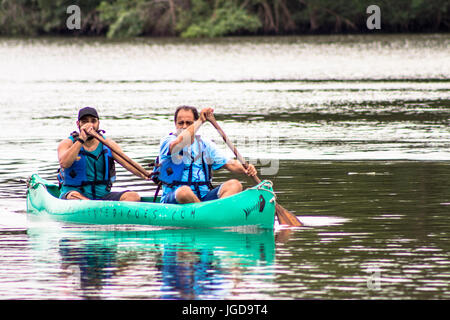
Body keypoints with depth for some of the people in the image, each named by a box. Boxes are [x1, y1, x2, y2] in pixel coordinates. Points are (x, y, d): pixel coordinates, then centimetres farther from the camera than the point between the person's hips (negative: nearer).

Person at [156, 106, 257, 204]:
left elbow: (229, 163, 12)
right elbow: (178, 144, -24)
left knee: (234, 185, -19)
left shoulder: (205, 144, 17)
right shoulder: (167, 141, 1)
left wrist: (246, 170, -10)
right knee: (184, 191, -40)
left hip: (204, 197, 5)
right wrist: (200, 121, -17)